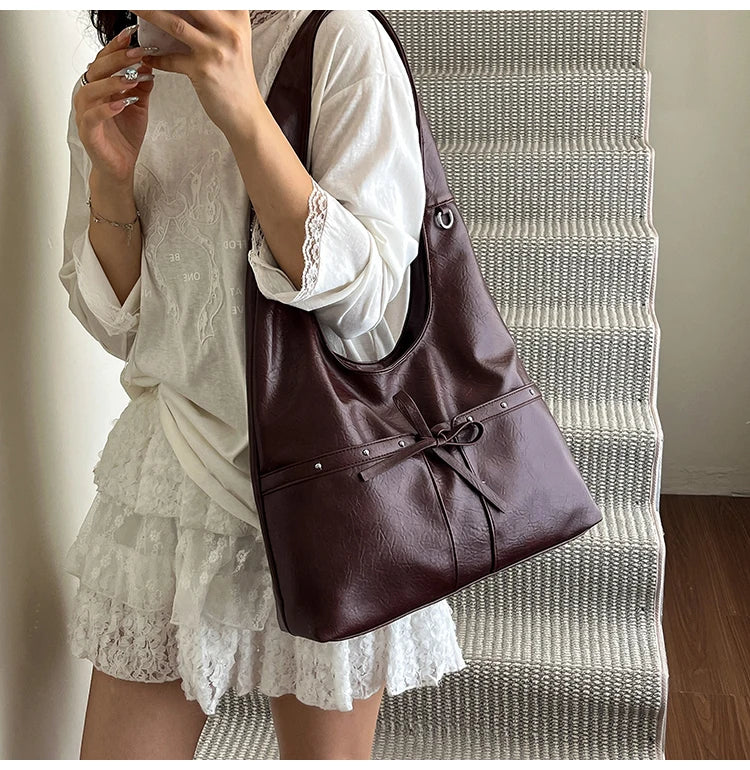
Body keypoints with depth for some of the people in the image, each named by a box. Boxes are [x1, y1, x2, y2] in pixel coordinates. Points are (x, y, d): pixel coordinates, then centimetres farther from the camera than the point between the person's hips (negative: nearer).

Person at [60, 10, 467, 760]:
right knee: (116, 752, 10)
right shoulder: (116, 85, 6)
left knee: (325, 749, 13)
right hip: (172, 467, 4)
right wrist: (110, 177, -12)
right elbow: (117, 326, 5)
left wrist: (244, 116, -28)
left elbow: (369, 311, -20)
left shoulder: (339, 41, -11)